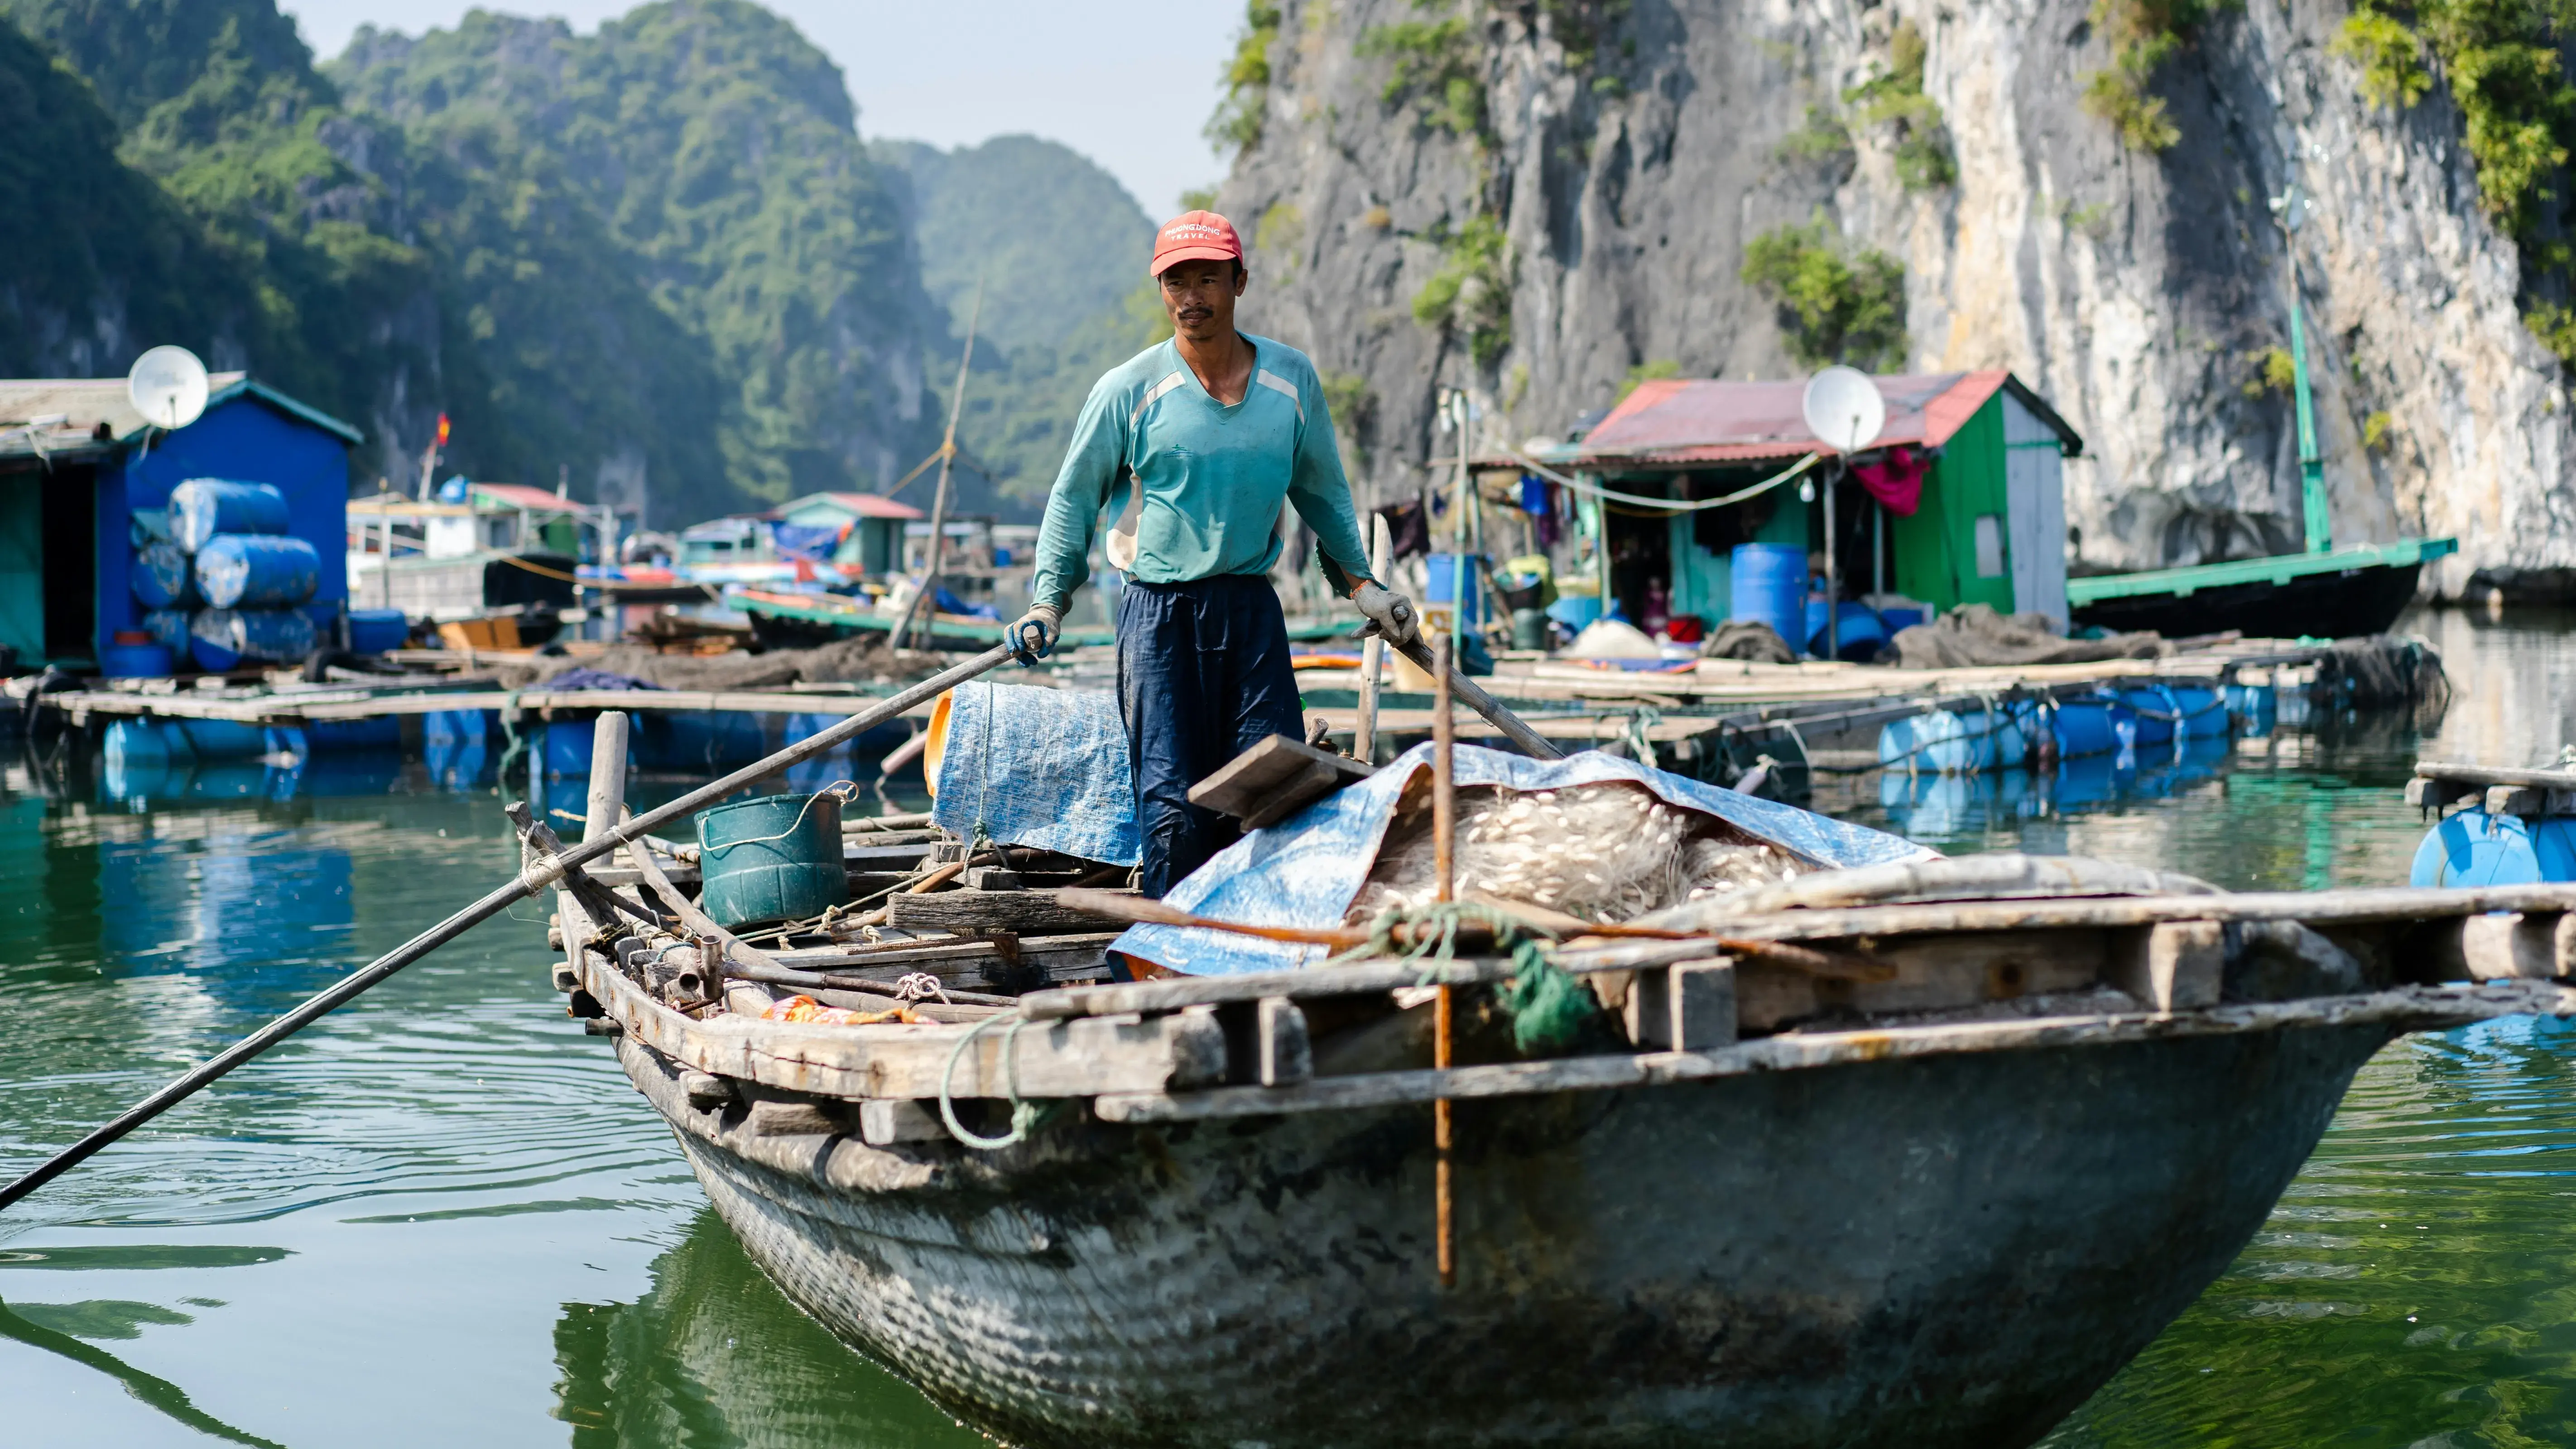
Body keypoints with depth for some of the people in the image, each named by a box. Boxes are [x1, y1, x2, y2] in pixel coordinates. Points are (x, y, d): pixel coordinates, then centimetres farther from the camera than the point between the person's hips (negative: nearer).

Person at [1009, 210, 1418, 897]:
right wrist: (1048, 600, -2)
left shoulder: (1292, 378, 6)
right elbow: (1075, 496, 6)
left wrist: (1361, 584, 15)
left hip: (1252, 609, 3)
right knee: (1172, 807, -8)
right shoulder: (1128, 390, -3)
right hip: (1159, 613, -3)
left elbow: (1323, 491, 19)